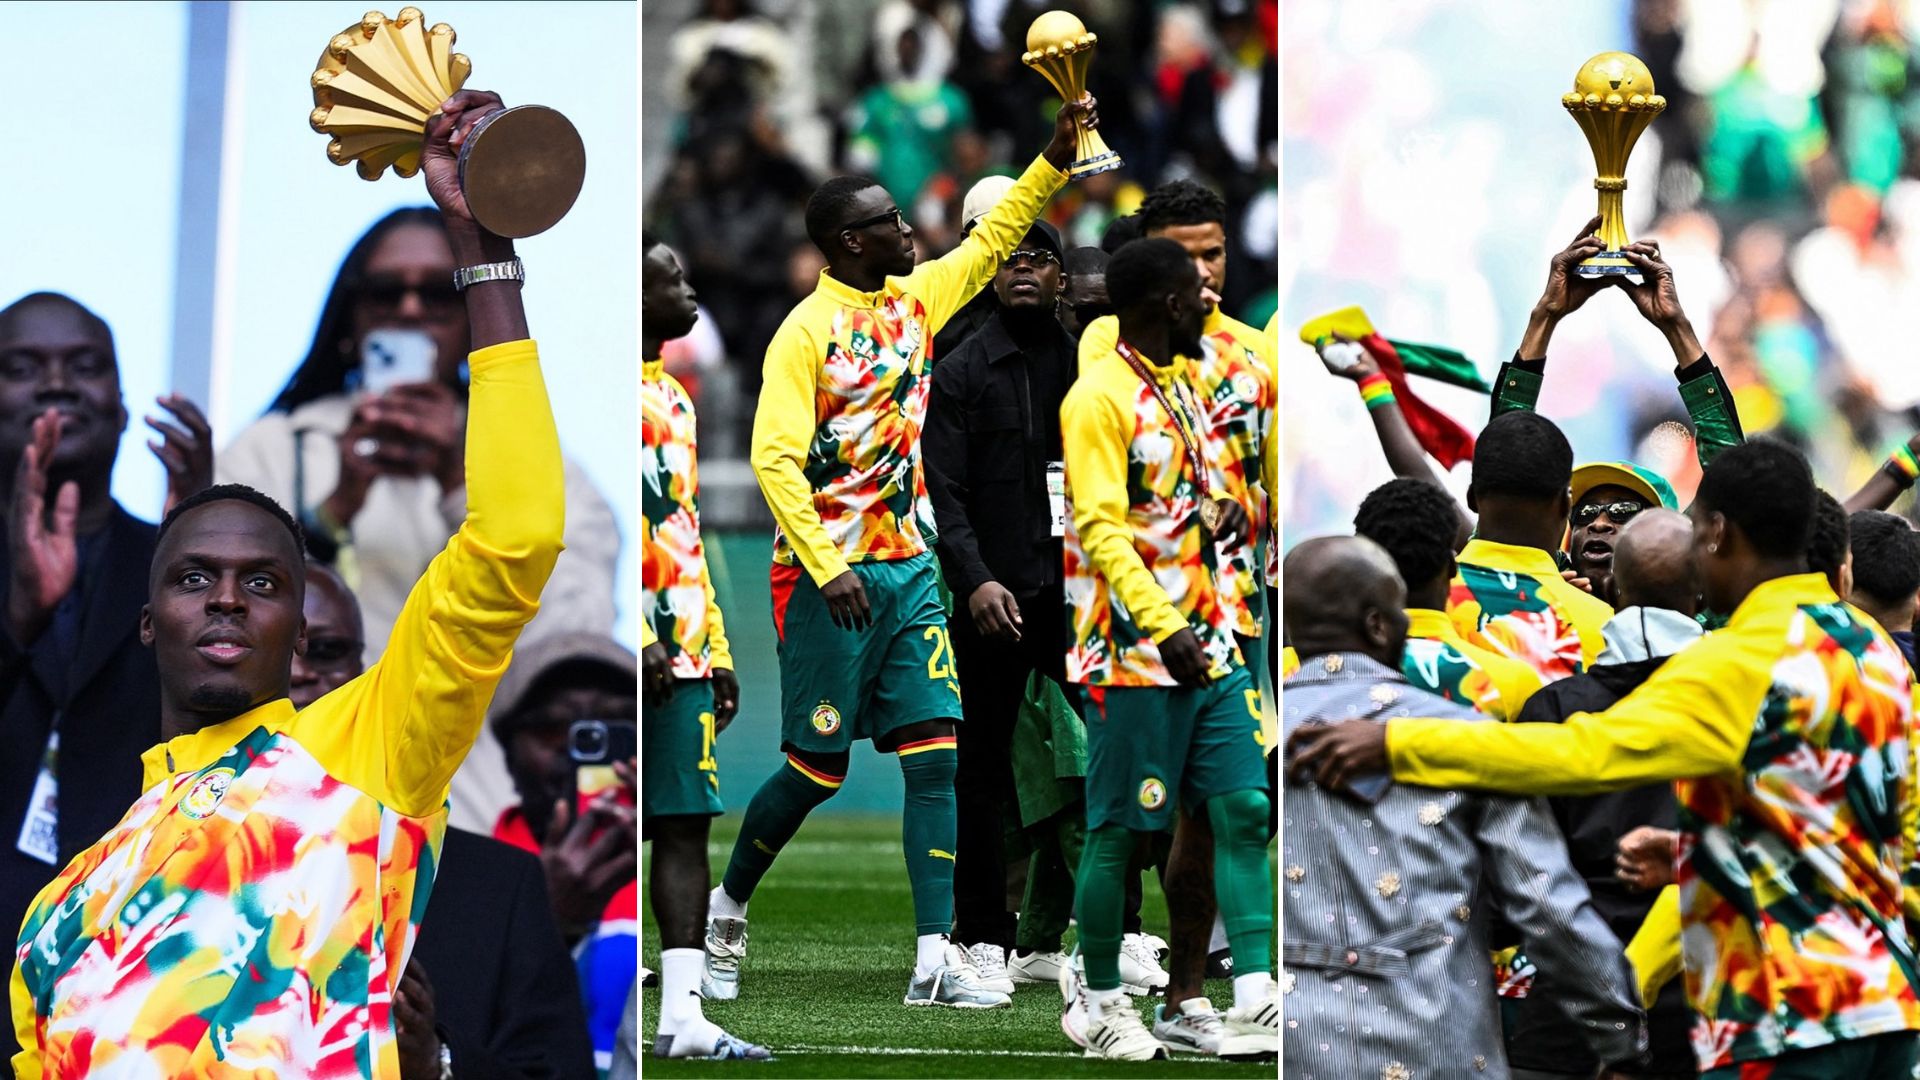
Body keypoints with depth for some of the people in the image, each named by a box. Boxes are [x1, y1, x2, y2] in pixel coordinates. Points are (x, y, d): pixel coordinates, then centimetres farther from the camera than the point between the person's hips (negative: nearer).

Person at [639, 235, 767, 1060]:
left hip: (681, 652, 9)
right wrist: (636, 636, -20)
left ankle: (682, 1013, 1)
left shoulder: (674, 397, 20)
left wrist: (716, 649, 21)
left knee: (684, 825, 3)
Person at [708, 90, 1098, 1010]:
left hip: (908, 572, 6)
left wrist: (1055, 160, 9)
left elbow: (988, 242, 20)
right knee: (816, 769, -1)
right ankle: (729, 905, 24)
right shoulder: (808, 331, -11)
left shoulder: (913, 302, 9)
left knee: (936, 754, -5)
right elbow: (775, 457, -17)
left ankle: (934, 959, -7)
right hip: (830, 580, -6)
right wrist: (826, 570, -24)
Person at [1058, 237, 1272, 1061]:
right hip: (1136, 656, -8)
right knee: (1117, 832, 0)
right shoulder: (1100, 398, -12)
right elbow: (1101, 529, -19)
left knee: (1242, 811, 0)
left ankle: (1253, 1006, -3)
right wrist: (1165, 630, -26)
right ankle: (1104, 1008, 12)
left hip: (1208, 645, 8)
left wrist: (1220, 515, 7)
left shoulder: (1179, 384, 15)